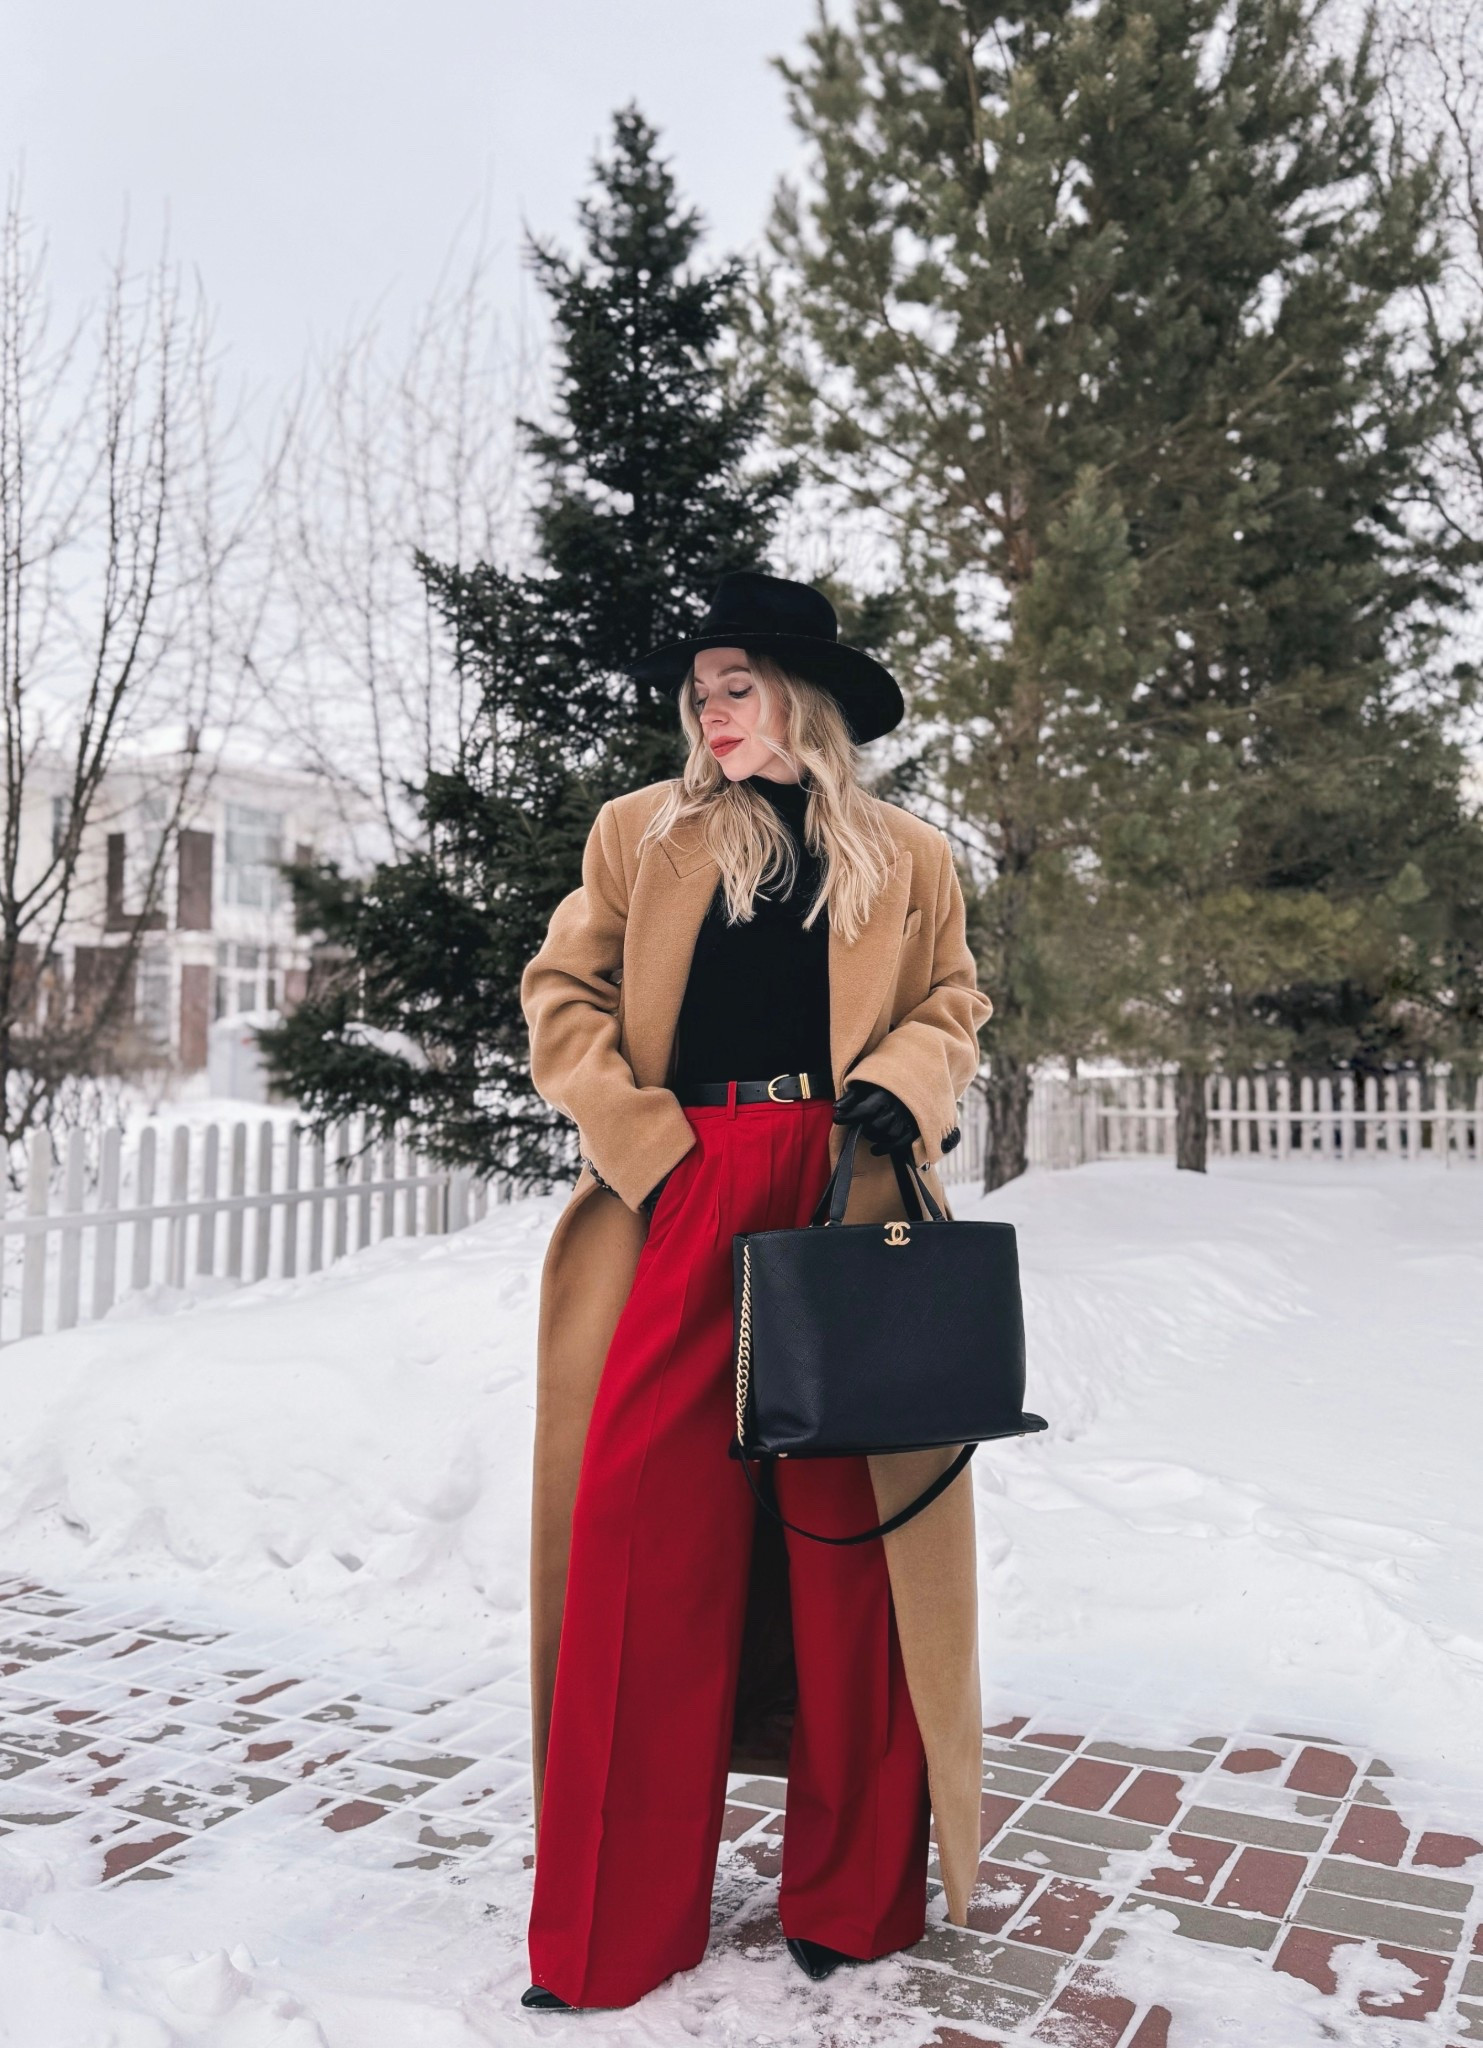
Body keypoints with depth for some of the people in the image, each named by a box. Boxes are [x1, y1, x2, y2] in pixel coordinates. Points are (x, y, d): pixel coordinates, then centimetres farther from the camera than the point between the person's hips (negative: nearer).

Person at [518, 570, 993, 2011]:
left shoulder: (909, 860, 13)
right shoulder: (640, 834, 12)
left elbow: (951, 1008, 16)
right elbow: (563, 998, 8)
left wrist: (900, 1084, -6)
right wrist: (646, 1143, -5)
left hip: (847, 1211, 1)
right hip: (680, 1204, 0)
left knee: (850, 1534, 5)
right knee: (647, 1530, -1)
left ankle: (853, 1896, 22)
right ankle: (617, 1930, 14)